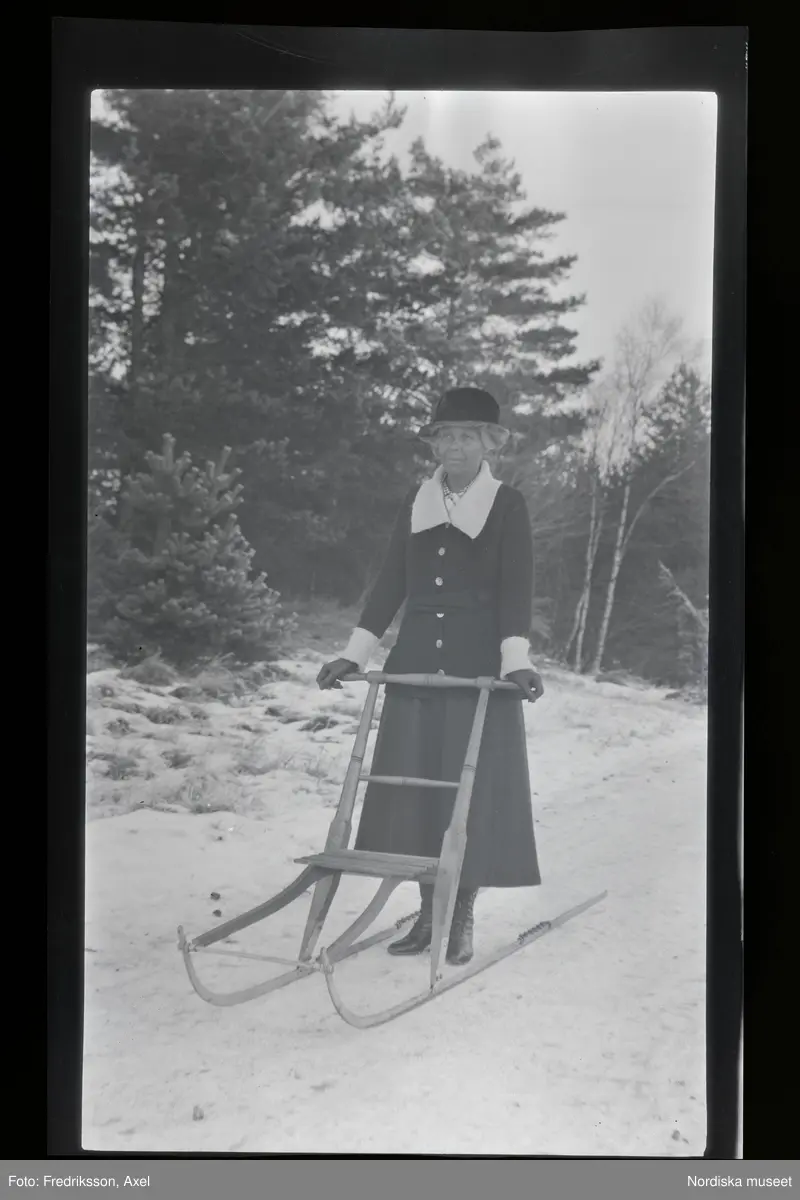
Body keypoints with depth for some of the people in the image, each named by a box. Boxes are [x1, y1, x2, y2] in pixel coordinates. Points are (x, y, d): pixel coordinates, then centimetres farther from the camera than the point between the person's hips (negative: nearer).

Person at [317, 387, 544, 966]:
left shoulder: (508, 504, 1)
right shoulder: (416, 501, 12)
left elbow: (516, 588, -7)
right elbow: (391, 583, 12)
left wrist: (517, 660, -20)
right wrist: (353, 655, 8)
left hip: (480, 668, -4)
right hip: (416, 663, 4)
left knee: (474, 785, -2)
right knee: (413, 784, 3)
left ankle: (462, 918, 9)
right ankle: (428, 911, 15)